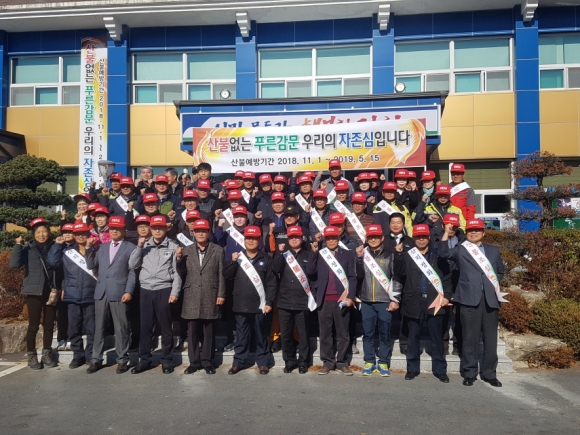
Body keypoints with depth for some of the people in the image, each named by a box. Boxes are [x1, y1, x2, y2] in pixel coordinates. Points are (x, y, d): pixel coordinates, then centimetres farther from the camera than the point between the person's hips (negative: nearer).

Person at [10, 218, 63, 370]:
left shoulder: (54, 248, 6)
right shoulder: (28, 248, -1)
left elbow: (56, 264, -10)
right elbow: (14, 264, -16)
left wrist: (58, 245, -15)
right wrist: (18, 245, -18)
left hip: (51, 291, 3)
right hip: (34, 291, -2)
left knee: (49, 325, 8)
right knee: (33, 325, -1)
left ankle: (46, 355, 19)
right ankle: (32, 357, 12)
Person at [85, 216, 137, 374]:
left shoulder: (130, 248, 2)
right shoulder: (101, 247, 17)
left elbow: (132, 272, -3)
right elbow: (91, 265, 11)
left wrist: (128, 291, -12)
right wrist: (89, 248, 3)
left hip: (119, 293, -4)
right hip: (101, 292, 5)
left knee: (121, 328, 2)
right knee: (99, 327, 9)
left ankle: (122, 360, 10)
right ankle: (96, 359, 18)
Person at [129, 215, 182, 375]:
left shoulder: (173, 246, -1)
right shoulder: (144, 245, 9)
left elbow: (176, 272, -2)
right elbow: (132, 265, 5)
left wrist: (175, 292, -8)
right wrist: (139, 247, -5)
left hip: (164, 291, -3)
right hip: (146, 291, 3)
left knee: (165, 328, 6)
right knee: (145, 327, 9)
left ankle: (166, 361, 17)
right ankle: (144, 360, 21)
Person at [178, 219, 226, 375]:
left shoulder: (218, 250, 3)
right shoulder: (186, 250, 8)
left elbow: (221, 274, 1)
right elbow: (182, 272, 6)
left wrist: (221, 294, -4)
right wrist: (178, 258, -11)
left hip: (210, 296, -1)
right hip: (192, 296, 2)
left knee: (208, 331, 6)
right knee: (192, 331, 6)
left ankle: (207, 362, 16)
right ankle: (194, 362, 17)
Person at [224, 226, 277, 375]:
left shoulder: (265, 259, 3)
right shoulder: (237, 257, 10)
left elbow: (271, 282, -1)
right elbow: (227, 276, 1)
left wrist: (269, 302, -8)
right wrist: (233, 262, -12)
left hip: (260, 304, -1)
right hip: (241, 304, 2)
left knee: (261, 336, 7)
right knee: (241, 335, 9)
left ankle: (262, 362, 18)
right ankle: (238, 362, 19)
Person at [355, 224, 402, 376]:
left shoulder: (389, 255, 2)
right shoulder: (363, 254, 8)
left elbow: (396, 278, 0)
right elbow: (359, 275, -3)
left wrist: (395, 299, -6)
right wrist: (359, 258, -14)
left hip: (385, 301, -2)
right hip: (366, 301, 2)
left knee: (384, 333, 4)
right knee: (368, 333, 7)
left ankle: (383, 362, 14)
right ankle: (369, 362, 17)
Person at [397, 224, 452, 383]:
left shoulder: (438, 255, 6)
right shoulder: (407, 255, 7)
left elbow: (447, 277, 5)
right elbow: (400, 274, -6)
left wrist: (447, 296, -5)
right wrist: (399, 255, -15)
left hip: (434, 302, -1)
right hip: (414, 302, 1)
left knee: (437, 339, 6)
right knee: (412, 338, 8)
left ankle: (440, 370, 15)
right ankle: (412, 369, 18)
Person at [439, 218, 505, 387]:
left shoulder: (494, 250, 19)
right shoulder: (460, 250, 9)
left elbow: (500, 271, 24)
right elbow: (444, 253, -10)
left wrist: (495, 283, 6)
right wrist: (447, 233, -15)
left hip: (490, 298, 3)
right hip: (469, 298, -3)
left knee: (490, 338, 6)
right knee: (470, 337, 0)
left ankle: (489, 373, 17)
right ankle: (469, 373, 10)